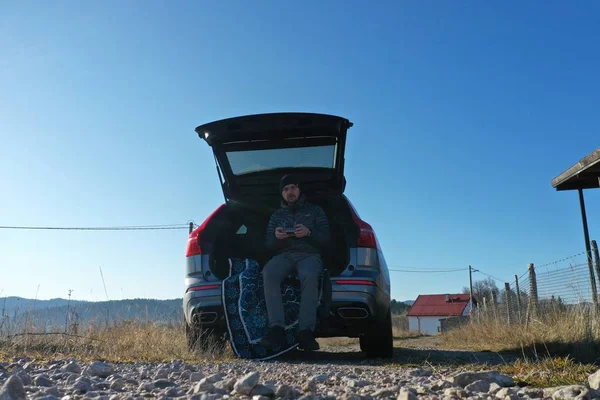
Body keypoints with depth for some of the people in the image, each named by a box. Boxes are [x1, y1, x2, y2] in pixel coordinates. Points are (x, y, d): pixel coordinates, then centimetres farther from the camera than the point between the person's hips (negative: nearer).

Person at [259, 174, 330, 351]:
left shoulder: (315, 210, 20)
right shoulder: (277, 215, 26)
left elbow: (325, 238, 8)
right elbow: (269, 245, 17)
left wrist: (309, 233, -13)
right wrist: (276, 237, -8)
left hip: (309, 254, -2)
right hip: (284, 255, 2)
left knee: (309, 276, -40)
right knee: (268, 272, -35)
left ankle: (306, 331, -42)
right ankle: (277, 328, -41)